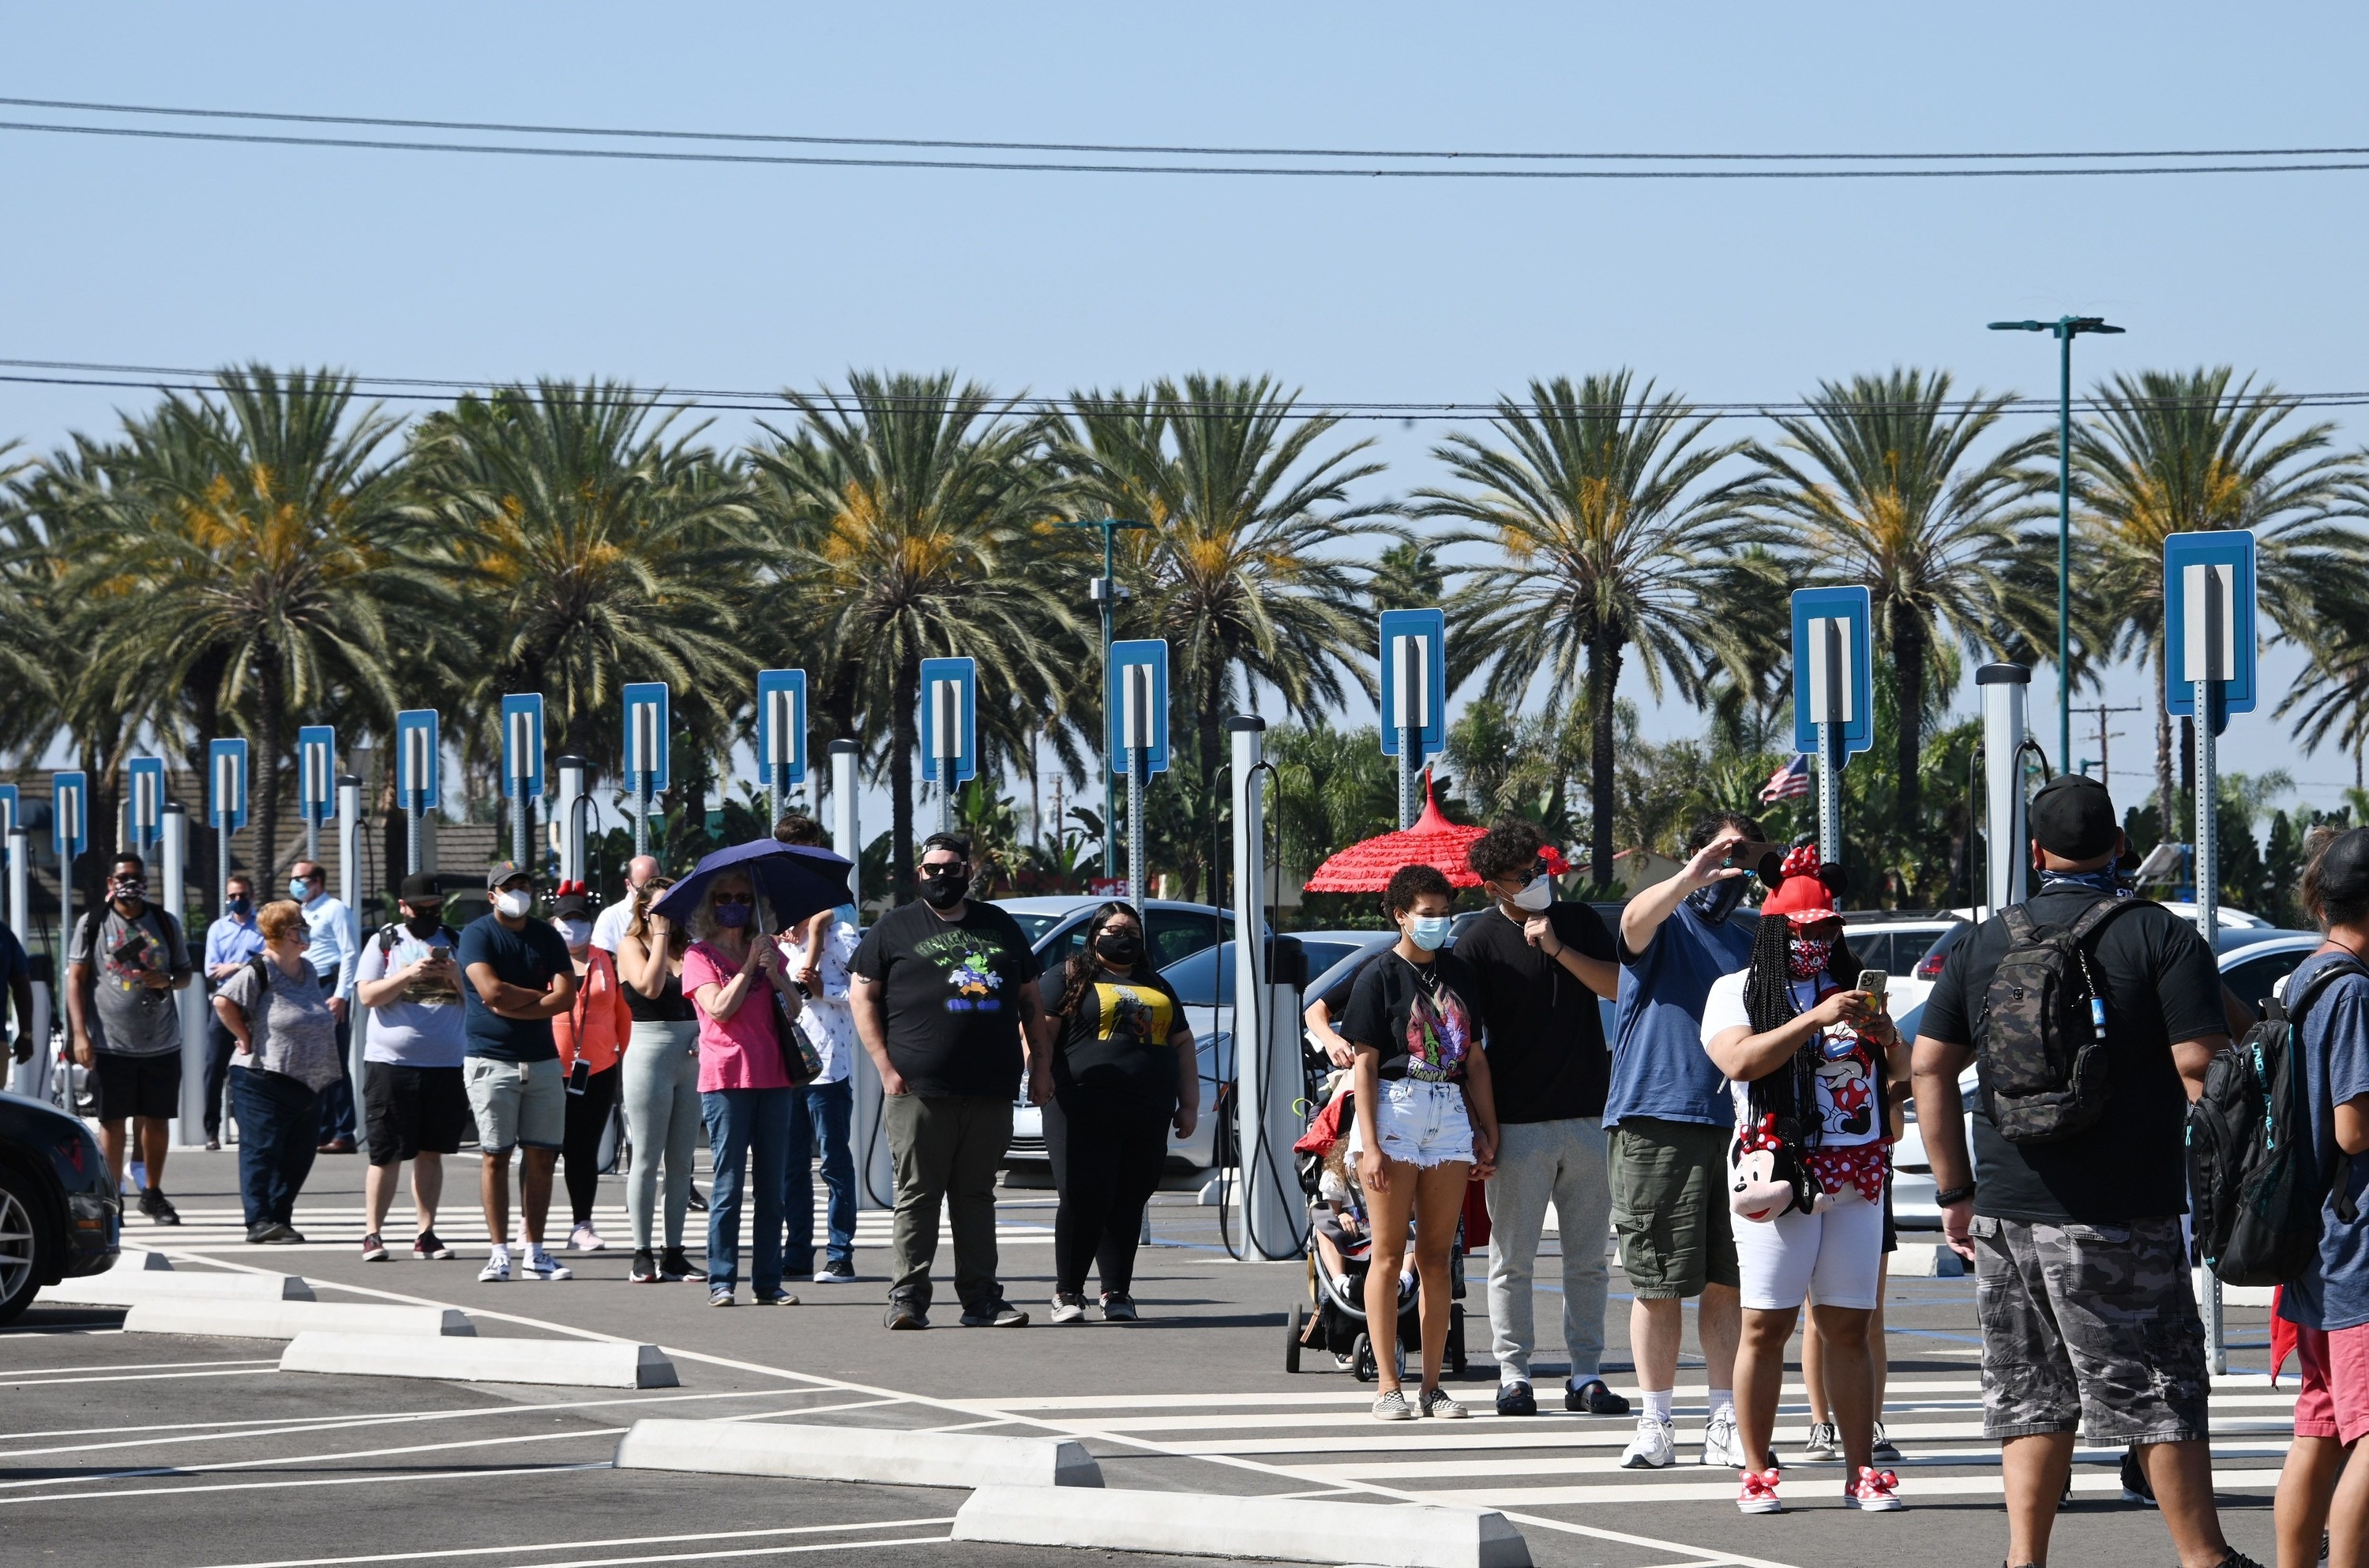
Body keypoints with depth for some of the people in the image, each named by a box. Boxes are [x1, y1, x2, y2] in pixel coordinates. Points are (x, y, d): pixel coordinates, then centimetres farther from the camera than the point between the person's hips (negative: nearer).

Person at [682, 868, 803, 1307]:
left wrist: (774, 971, -9)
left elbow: (793, 1008, 7)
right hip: (725, 1078, -4)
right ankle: (721, 1282, -3)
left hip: (772, 1077, 4)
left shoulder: (768, 950, 15)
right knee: (729, 1185, -6)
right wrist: (749, 966, -10)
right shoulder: (700, 955, 3)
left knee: (771, 1187, 4)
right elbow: (719, 1008, -11)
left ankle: (768, 1282, 7)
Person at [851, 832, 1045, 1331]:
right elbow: (861, 996, 3)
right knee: (917, 1195, -3)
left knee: (977, 1195, 7)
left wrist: (1037, 1057, 11)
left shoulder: (1000, 926, 17)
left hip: (990, 1092, 3)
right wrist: (885, 1066, -6)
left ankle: (981, 1298, 9)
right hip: (919, 1090, -3)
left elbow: (1030, 999, 23)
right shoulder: (895, 929, 7)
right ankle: (908, 1297, -1)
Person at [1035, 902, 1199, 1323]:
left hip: (1147, 1115, 4)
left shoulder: (1158, 987, 23)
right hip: (1084, 1110, -4)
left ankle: (1117, 1293, 10)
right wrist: (1039, 1072, -18)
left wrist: (1189, 1104, 16)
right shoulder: (1071, 978, 8)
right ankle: (1067, 1293, 1)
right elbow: (1041, 1028, -1)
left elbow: (1182, 1044, 24)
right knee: (1084, 1201, -9)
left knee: (1128, 1206, 4)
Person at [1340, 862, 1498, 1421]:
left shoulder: (1457, 974, 13)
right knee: (1390, 1254, -3)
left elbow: (1474, 1058, 16)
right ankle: (1387, 1386, -2)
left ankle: (1433, 1385, 7)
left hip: (1449, 1116, 5)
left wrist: (1488, 1133, 10)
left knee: (1437, 1255, 5)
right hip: (1393, 1110, -5)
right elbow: (1364, 1064, -6)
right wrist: (1370, 1144, -14)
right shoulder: (1380, 976, -3)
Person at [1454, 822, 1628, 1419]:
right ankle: (1513, 1376, 5)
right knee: (1513, 1258, 0)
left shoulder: (1581, 924, 9)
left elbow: (1620, 988, -3)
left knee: (1588, 1258, 6)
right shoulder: (1478, 944, -3)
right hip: (1519, 1124, -3)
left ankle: (1586, 1375, 12)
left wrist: (1558, 949, -14)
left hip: (1588, 1119, 4)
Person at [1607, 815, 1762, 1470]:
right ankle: (1654, 1426, 2)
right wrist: (1691, 878, -40)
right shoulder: (1664, 925, 3)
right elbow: (1637, 920, -23)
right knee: (1658, 1285, -3)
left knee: (1728, 1283, 3)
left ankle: (1724, 1423, 8)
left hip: (1731, 1125, 5)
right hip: (1654, 1121, -5)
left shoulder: (1744, 945, 21)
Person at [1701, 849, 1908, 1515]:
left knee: (1848, 1327, 1)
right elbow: (1739, 1061, -13)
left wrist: (1887, 1036, -8)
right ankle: (1756, 1472, -1)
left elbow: (1901, 1071, 14)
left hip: (1855, 1177, 3)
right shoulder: (1739, 991, 5)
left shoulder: (1852, 988, 16)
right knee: (1766, 1326, -5)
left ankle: (1860, 1471, 1)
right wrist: (1813, 1020, -19)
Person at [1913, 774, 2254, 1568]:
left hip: (2006, 1208, 4)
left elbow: (1930, 1065, 8)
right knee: (2160, 1394, 0)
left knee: (2031, 1398, 10)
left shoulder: (1984, 943, 9)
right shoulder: (2162, 937, -5)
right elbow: (2201, 1065, -12)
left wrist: (1955, 1191, 13)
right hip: (2120, 1217, -4)